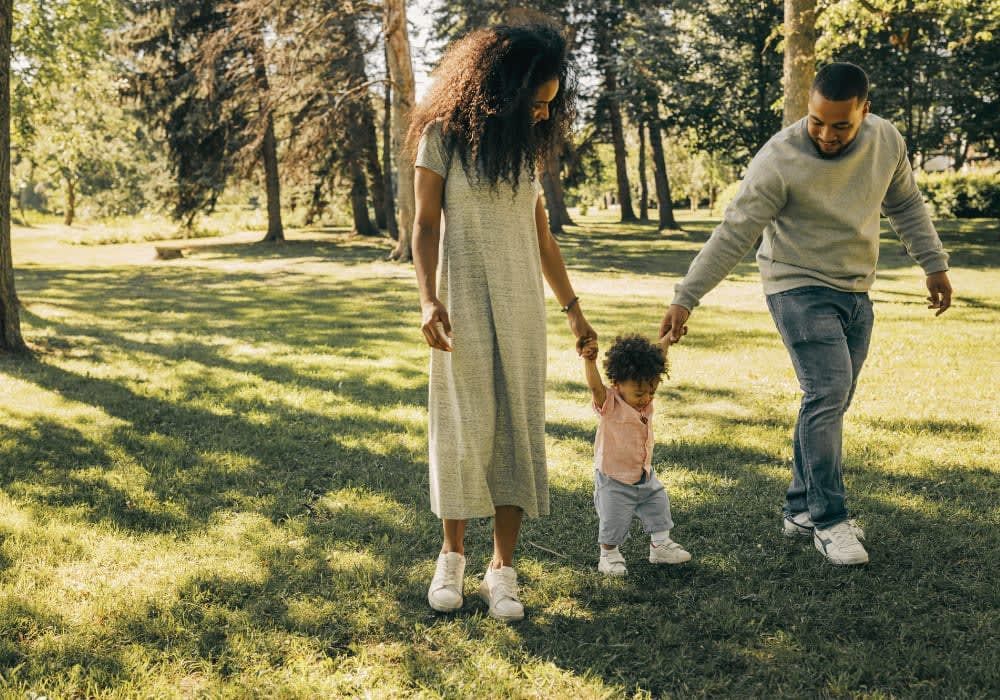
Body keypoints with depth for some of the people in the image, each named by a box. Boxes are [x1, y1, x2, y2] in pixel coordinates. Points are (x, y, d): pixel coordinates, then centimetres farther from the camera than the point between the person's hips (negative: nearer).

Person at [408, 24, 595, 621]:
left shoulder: (527, 146, 10)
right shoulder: (445, 135, -4)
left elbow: (542, 236, 14)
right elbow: (425, 224, -5)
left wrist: (572, 307, 14)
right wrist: (429, 300, -16)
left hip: (522, 306, 4)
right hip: (464, 303, -4)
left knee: (519, 429, 0)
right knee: (464, 427, 0)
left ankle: (504, 570, 6)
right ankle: (453, 558, 17)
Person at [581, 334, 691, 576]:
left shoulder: (645, 401, -5)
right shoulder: (610, 404, -24)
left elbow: (656, 364, 2)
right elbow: (594, 385, -44)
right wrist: (589, 360, -62)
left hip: (645, 477, 7)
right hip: (614, 481, -7)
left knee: (659, 507, 18)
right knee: (614, 520, 3)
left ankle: (660, 546, 36)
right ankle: (608, 555, 24)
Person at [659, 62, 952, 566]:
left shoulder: (886, 141, -4)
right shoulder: (779, 160, -21)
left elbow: (906, 205, 13)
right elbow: (733, 235, -20)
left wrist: (934, 265, 15)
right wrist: (685, 298, -22)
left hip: (856, 292, 6)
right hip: (800, 289, -6)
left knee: (829, 404, 10)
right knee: (827, 394, -16)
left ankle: (801, 509, 22)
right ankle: (829, 521, -6)